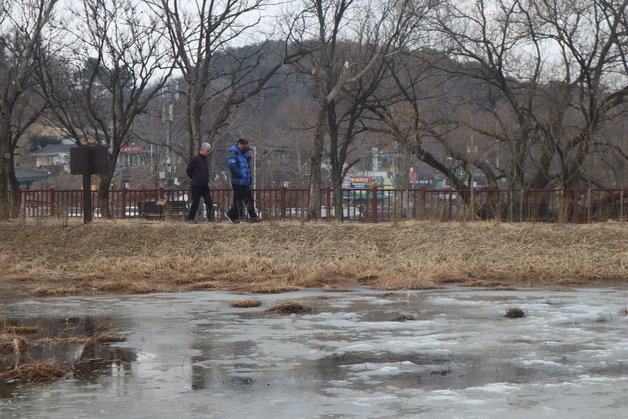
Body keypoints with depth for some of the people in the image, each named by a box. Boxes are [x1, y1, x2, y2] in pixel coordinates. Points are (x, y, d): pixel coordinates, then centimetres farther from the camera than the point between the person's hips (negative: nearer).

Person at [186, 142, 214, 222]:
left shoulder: (205, 159, 13)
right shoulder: (195, 159, -11)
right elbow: (188, 170, -8)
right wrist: (193, 178, 3)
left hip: (205, 185, 7)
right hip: (196, 185, -7)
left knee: (209, 202, 3)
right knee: (195, 202, -4)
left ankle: (211, 217, 5)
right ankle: (190, 218, 3)